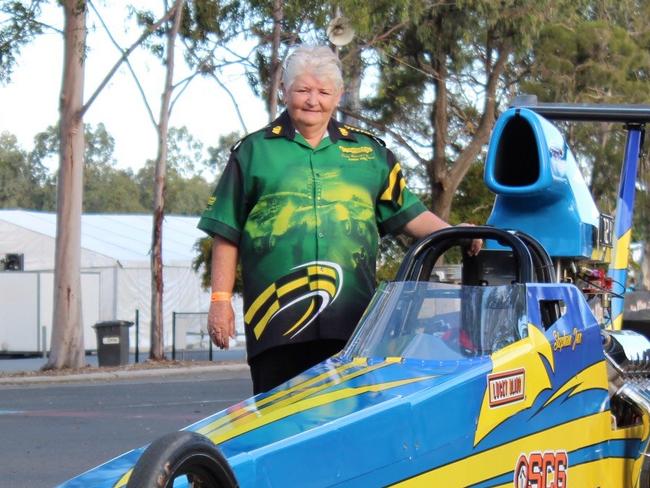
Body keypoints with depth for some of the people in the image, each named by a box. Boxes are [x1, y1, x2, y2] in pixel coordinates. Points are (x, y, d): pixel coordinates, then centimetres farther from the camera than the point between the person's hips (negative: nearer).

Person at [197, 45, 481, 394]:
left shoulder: (369, 152, 17)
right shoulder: (253, 152, 11)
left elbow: (407, 214, 18)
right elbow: (226, 233, 10)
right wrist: (220, 300, 4)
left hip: (352, 322, 2)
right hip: (276, 319, -2)